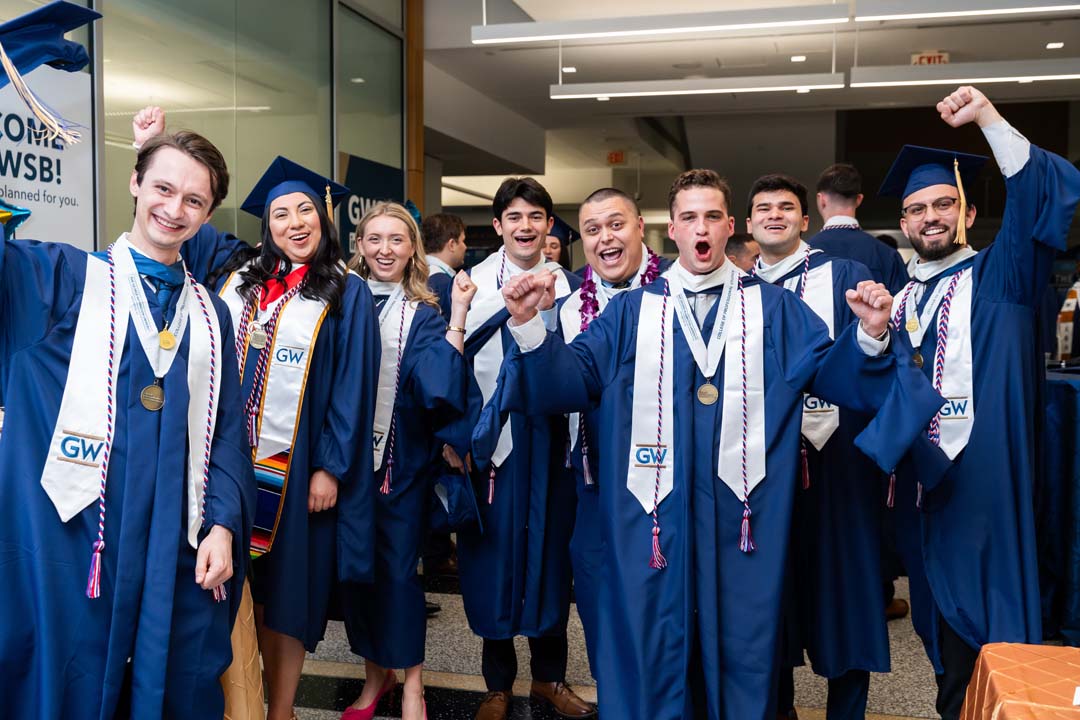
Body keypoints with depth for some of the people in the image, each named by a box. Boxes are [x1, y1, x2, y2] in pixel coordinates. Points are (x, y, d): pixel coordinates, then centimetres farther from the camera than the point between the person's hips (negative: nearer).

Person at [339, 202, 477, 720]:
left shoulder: (423, 315, 0)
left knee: (398, 570, 3)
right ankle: (375, 672, 28)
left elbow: (438, 383, -16)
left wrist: (458, 315, -22)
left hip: (401, 460, -2)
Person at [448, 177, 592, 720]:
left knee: (550, 547, 9)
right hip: (493, 436, -2)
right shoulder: (472, 283, 0)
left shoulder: (568, 286, 7)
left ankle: (549, 675, 26)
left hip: (550, 437, 2)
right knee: (496, 550, 4)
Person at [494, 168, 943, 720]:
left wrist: (869, 336, -18)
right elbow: (573, 379, 0)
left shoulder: (774, 310, 9)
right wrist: (529, 325, -17)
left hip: (743, 513, 0)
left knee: (741, 643, 9)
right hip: (654, 511, 0)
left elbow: (834, 375, 2)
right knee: (651, 642, 7)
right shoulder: (631, 313, 9)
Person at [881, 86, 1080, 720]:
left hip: (987, 484, -4)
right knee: (947, 639, 12)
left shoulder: (1000, 278, 1)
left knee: (995, 644, -1)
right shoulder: (899, 303, 14)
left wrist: (988, 117, -20)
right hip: (923, 487, 4)